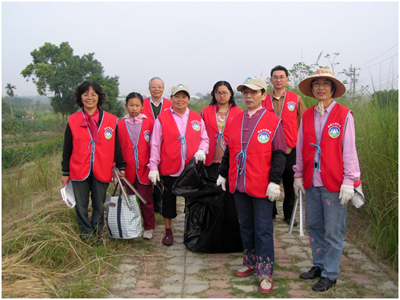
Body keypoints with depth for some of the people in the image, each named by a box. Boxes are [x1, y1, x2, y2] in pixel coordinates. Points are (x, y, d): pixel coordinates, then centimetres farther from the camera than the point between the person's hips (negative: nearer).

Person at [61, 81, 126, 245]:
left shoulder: (111, 120, 1)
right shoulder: (73, 121, 2)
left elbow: (116, 145, 7)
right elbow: (67, 149, 5)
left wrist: (120, 166, 6)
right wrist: (65, 172, 6)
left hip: (102, 170, 0)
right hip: (79, 170, 0)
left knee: (99, 204, 10)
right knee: (81, 205, 8)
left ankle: (96, 232, 25)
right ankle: (86, 232, 24)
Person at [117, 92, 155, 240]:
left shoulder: (149, 123, 0)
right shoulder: (120, 125, 3)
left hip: (144, 169, -1)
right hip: (127, 170, 2)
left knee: (146, 200, 5)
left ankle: (148, 228, 18)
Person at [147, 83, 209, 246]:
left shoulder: (197, 118, 7)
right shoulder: (162, 118, -1)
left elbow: (204, 138, 13)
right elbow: (155, 144, -1)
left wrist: (201, 150, -9)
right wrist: (153, 167, -6)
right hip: (169, 169, -2)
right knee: (168, 201, 10)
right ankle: (168, 232, 27)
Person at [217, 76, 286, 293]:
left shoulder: (273, 122, -6)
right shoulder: (236, 121, 9)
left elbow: (279, 154, -8)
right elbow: (229, 150, 16)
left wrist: (274, 181, -14)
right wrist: (223, 174, 14)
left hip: (262, 186, -5)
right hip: (238, 185, 5)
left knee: (263, 229, 2)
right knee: (245, 226, 16)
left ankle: (265, 273, 12)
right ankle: (250, 263, 32)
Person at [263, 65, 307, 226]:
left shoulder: (296, 99, 4)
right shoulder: (264, 101, 6)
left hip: (291, 149, -1)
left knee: (290, 184, 7)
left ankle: (289, 214, 23)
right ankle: (270, 213, 24)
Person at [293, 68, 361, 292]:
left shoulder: (344, 115, -5)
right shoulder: (307, 116, 8)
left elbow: (349, 150, -6)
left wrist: (348, 181, -9)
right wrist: (299, 175, 10)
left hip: (333, 182, -5)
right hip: (312, 181, 5)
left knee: (333, 230, 2)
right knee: (314, 225, 14)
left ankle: (330, 274, 16)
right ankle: (319, 264, 31)